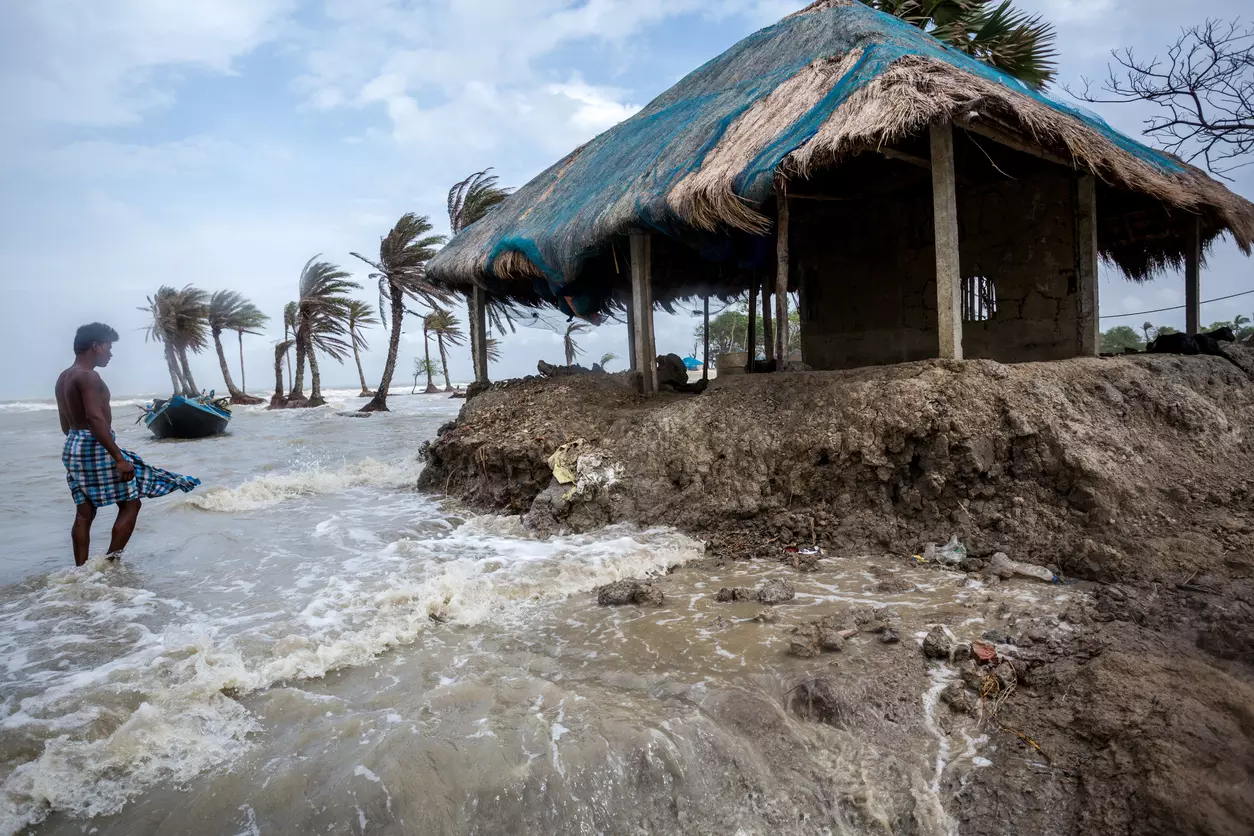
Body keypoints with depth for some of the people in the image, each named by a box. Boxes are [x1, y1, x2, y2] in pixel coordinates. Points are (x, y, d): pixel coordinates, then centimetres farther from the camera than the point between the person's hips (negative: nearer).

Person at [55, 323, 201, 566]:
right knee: (130, 503, -1)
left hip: (73, 447, 10)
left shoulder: (64, 378, 16)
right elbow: (95, 419, -25)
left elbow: (66, 424, 21)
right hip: (96, 447, -10)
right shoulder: (88, 376, -16)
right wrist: (119, 458, -26)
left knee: (84, 512, 12)